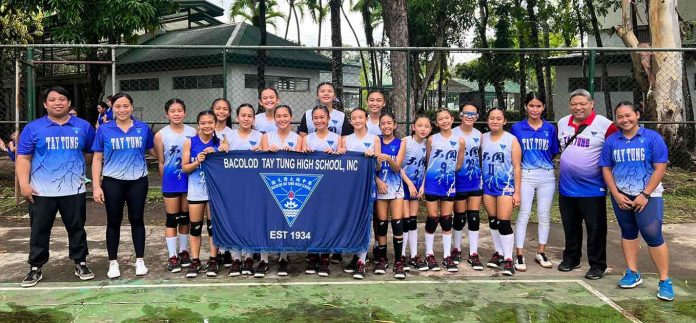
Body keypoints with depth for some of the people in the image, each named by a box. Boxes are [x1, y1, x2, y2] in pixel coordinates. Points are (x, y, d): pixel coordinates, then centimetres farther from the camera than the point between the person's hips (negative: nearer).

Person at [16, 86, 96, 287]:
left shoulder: (83, 127, 4)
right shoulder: (33, 128, 0)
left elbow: (91, 153, 16)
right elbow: (23, 158, -2)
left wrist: (74, 165, 10)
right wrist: (24, 184, -11)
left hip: (74, 190, 1)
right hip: (41, 192, -1)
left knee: (77, 229, 10)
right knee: (39, 231, 8)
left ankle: (80, 264, 23)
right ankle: (35, 268, 21)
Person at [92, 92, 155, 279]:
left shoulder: (143, 128, 1)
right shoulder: (104, 130, -1)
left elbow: (153, 151, 12)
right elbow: (97, 160, 0)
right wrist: (96, 186, -5)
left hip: (138, 182, 1)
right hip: (113, 183, 0)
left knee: (137, 220, 8)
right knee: (114, 222, 9)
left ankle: (140, 260, 20)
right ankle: (113, 263, 21)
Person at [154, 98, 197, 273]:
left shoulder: (193, 132, -1)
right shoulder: (161, 135, -4)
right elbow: (160, 162, 2)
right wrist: (167, 181, 2)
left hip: (189, 180, 2)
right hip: (171, 182, -2)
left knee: (185, 217, 12)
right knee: (172, 219, 4)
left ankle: (183, 251, 26)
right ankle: (172, 256, 12)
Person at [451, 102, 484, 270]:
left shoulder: (479, 135, 6)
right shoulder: (453, 134, -6)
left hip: (476, 181, 3)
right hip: (459, 182, -3)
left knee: (474, 218, 4)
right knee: (459, 218, 7)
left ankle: (473, 254, 12)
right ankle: (456, 250, 26)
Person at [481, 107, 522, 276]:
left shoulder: (511, 140, -4)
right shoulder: (483, 138, 6)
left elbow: (517, 168, -5)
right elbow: (480, 162, 10)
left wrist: (517, 192, -8)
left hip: (505, 186, -4)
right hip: (487, 186, 4)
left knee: (504, 223, -8)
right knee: (493, 222, 11)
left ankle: (508, 259, 1)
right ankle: (499, 252, 26)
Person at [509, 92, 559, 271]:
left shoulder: (550, 128, 5)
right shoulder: (517, 128, 0)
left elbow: (553, 154, 11)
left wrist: (544, 163, -1)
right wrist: (526, 162, -2)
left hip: (547, 176, 2)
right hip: (526, 175, -2)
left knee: (544, 215, 9)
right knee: (523, 215, -1)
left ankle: (541, 253, 21)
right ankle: (519, 255, 4)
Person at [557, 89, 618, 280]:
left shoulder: (604, 125, -12)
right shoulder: (562, 123, 6)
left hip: (593, 189, -5)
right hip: (566, 187, 5)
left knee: (595, 229, 4)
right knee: (570, 227, 17)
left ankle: (597, 265, 16)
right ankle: (571, 259, 32)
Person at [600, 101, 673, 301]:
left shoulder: (652, 138, -6)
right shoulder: (611, 141, 3)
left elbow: (660, 168, -8)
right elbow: (606, 169, 5)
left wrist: (645, 195, -14)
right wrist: (616, 194, -5)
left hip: (648, 195, -4)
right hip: (621, 195, 4)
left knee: (653, 235, -10)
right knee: (628, 233, 12)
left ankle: (665, 281, 0)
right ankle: (633, 273, 24)